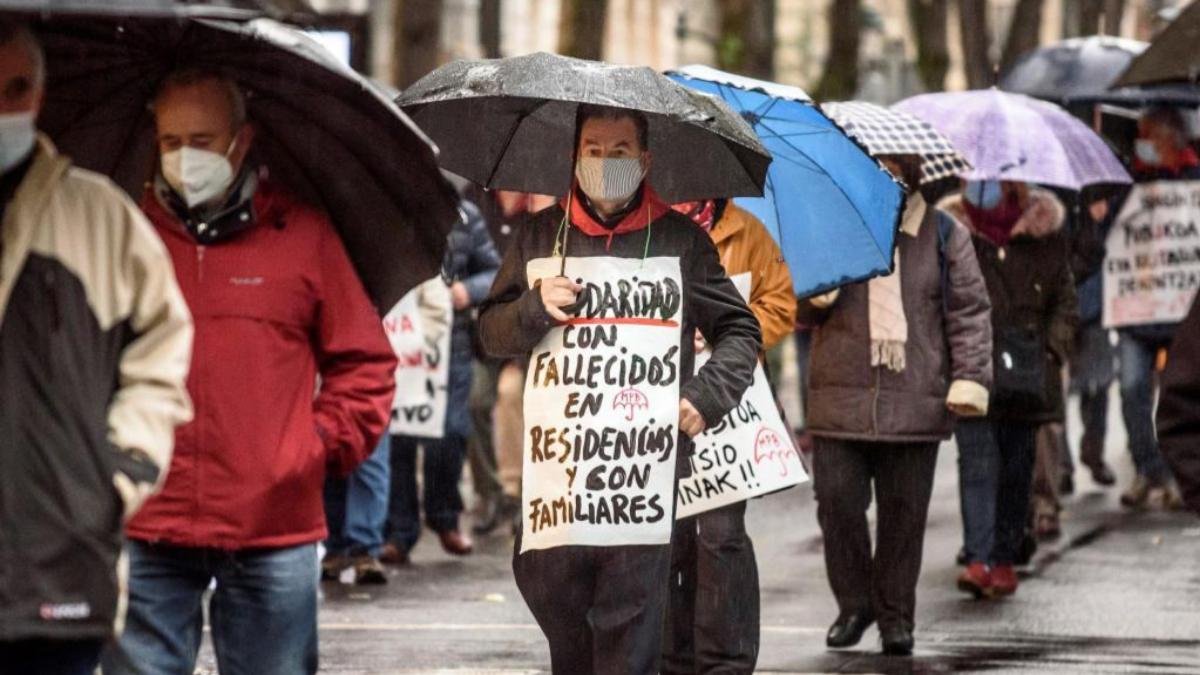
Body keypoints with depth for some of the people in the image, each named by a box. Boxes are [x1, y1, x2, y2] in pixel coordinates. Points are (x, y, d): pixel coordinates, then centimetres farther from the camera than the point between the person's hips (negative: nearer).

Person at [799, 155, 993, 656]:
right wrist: (815, 295, -11)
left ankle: (895, 614, 15)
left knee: (904, 512, 4)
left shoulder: (944, 237, 6)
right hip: (840, 401, 1)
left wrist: (970, 378, -5)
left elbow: (969, 312, 6)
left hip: (915, 403, -1)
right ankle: (854, 603, 13)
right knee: (837, 502, -4)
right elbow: (800, 310, 13)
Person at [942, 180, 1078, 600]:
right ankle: (977, 560, -19)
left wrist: (1054, 349, 1)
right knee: (977, 460, -13)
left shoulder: (1045, 232, 7)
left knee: (1017, 466, 6)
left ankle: (1004, 560, 14)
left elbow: (1064, 299, 13)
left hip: (1027, 373, 2)